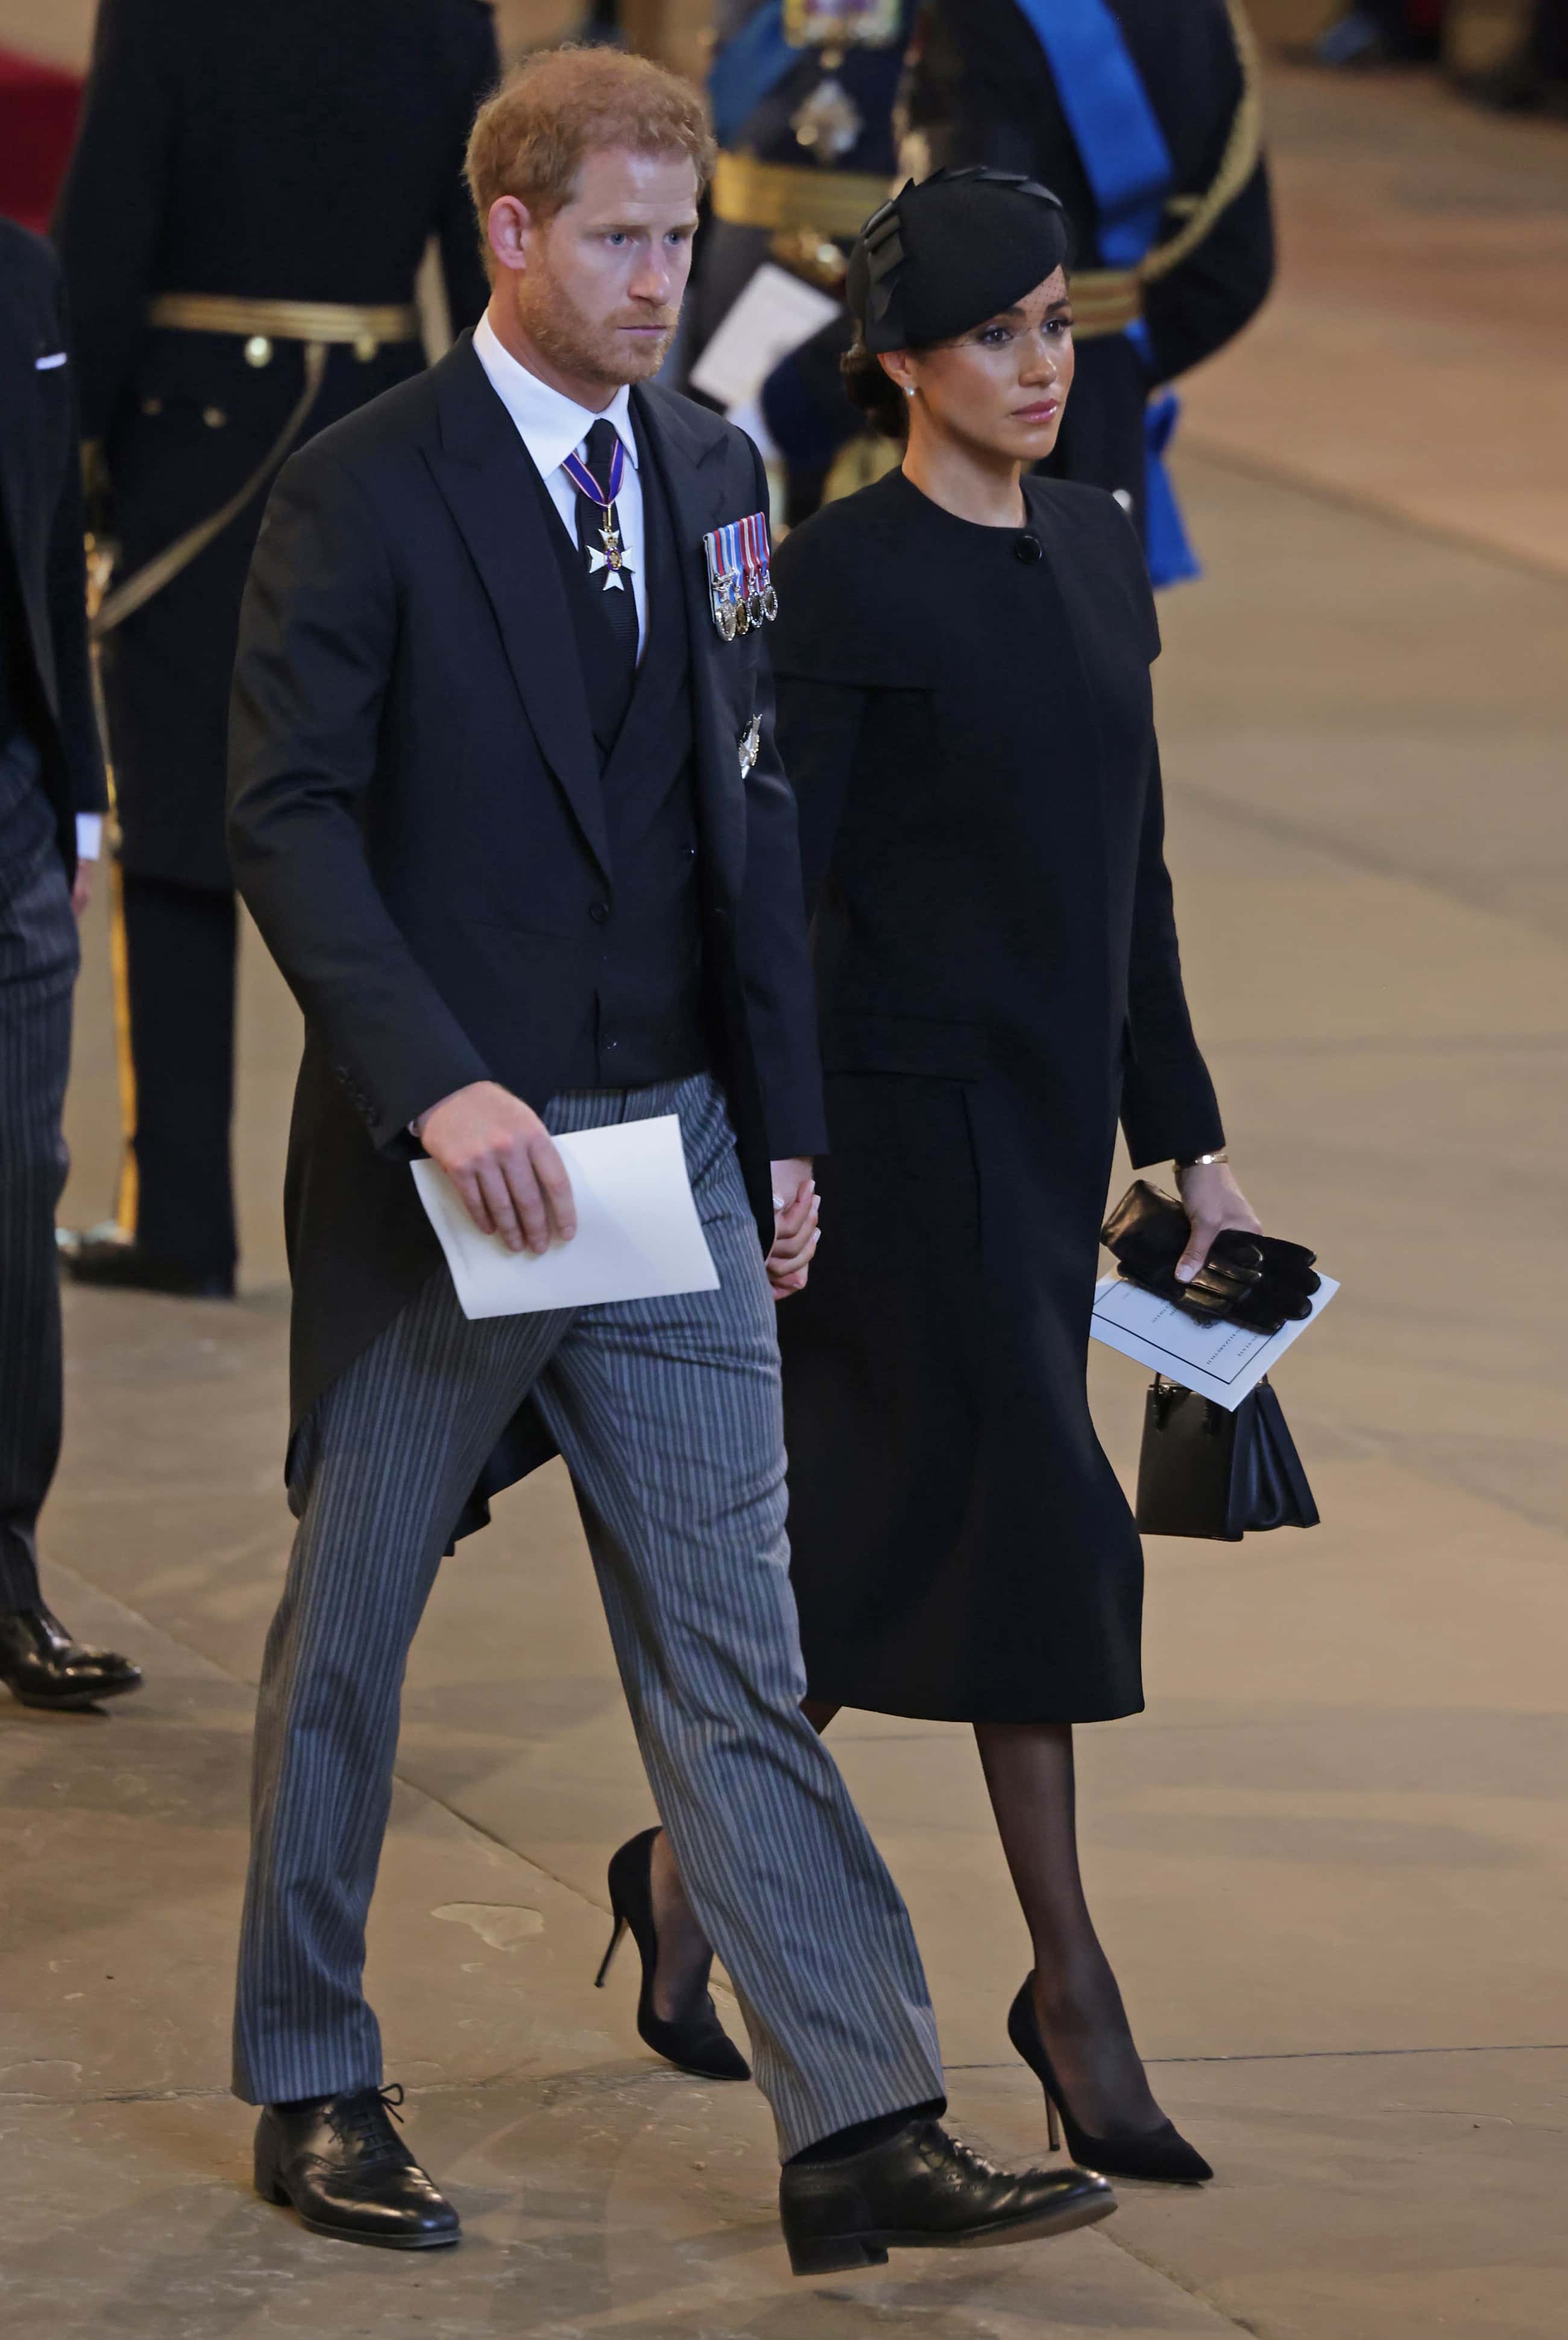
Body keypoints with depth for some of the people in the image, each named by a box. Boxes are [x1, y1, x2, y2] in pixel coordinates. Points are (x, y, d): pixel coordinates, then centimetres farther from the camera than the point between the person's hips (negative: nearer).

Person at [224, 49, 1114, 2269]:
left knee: (735, 1660, 1)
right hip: (438, 1165, -5)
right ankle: (312, 2092, 24)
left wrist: (782, 1124, 8)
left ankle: (864, 2130, -3)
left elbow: (749, 812, 13)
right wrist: (437, 1088, -23)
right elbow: (290, 819, -13)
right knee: (347, 1641, 10)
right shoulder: (362, 492, -9)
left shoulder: (708, 472, 9)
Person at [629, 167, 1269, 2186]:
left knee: (887, 1523, 11)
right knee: (1038, 1522, -6)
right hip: (919, 1108, -7)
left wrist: (1182, 1129, 16)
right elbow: (773, 882, -12)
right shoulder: (845, 581, -11)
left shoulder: (1097, 549, 12)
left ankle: (703, 1864, 27)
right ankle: (1069, 1984, 1)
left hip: (1052, 1116, 7)